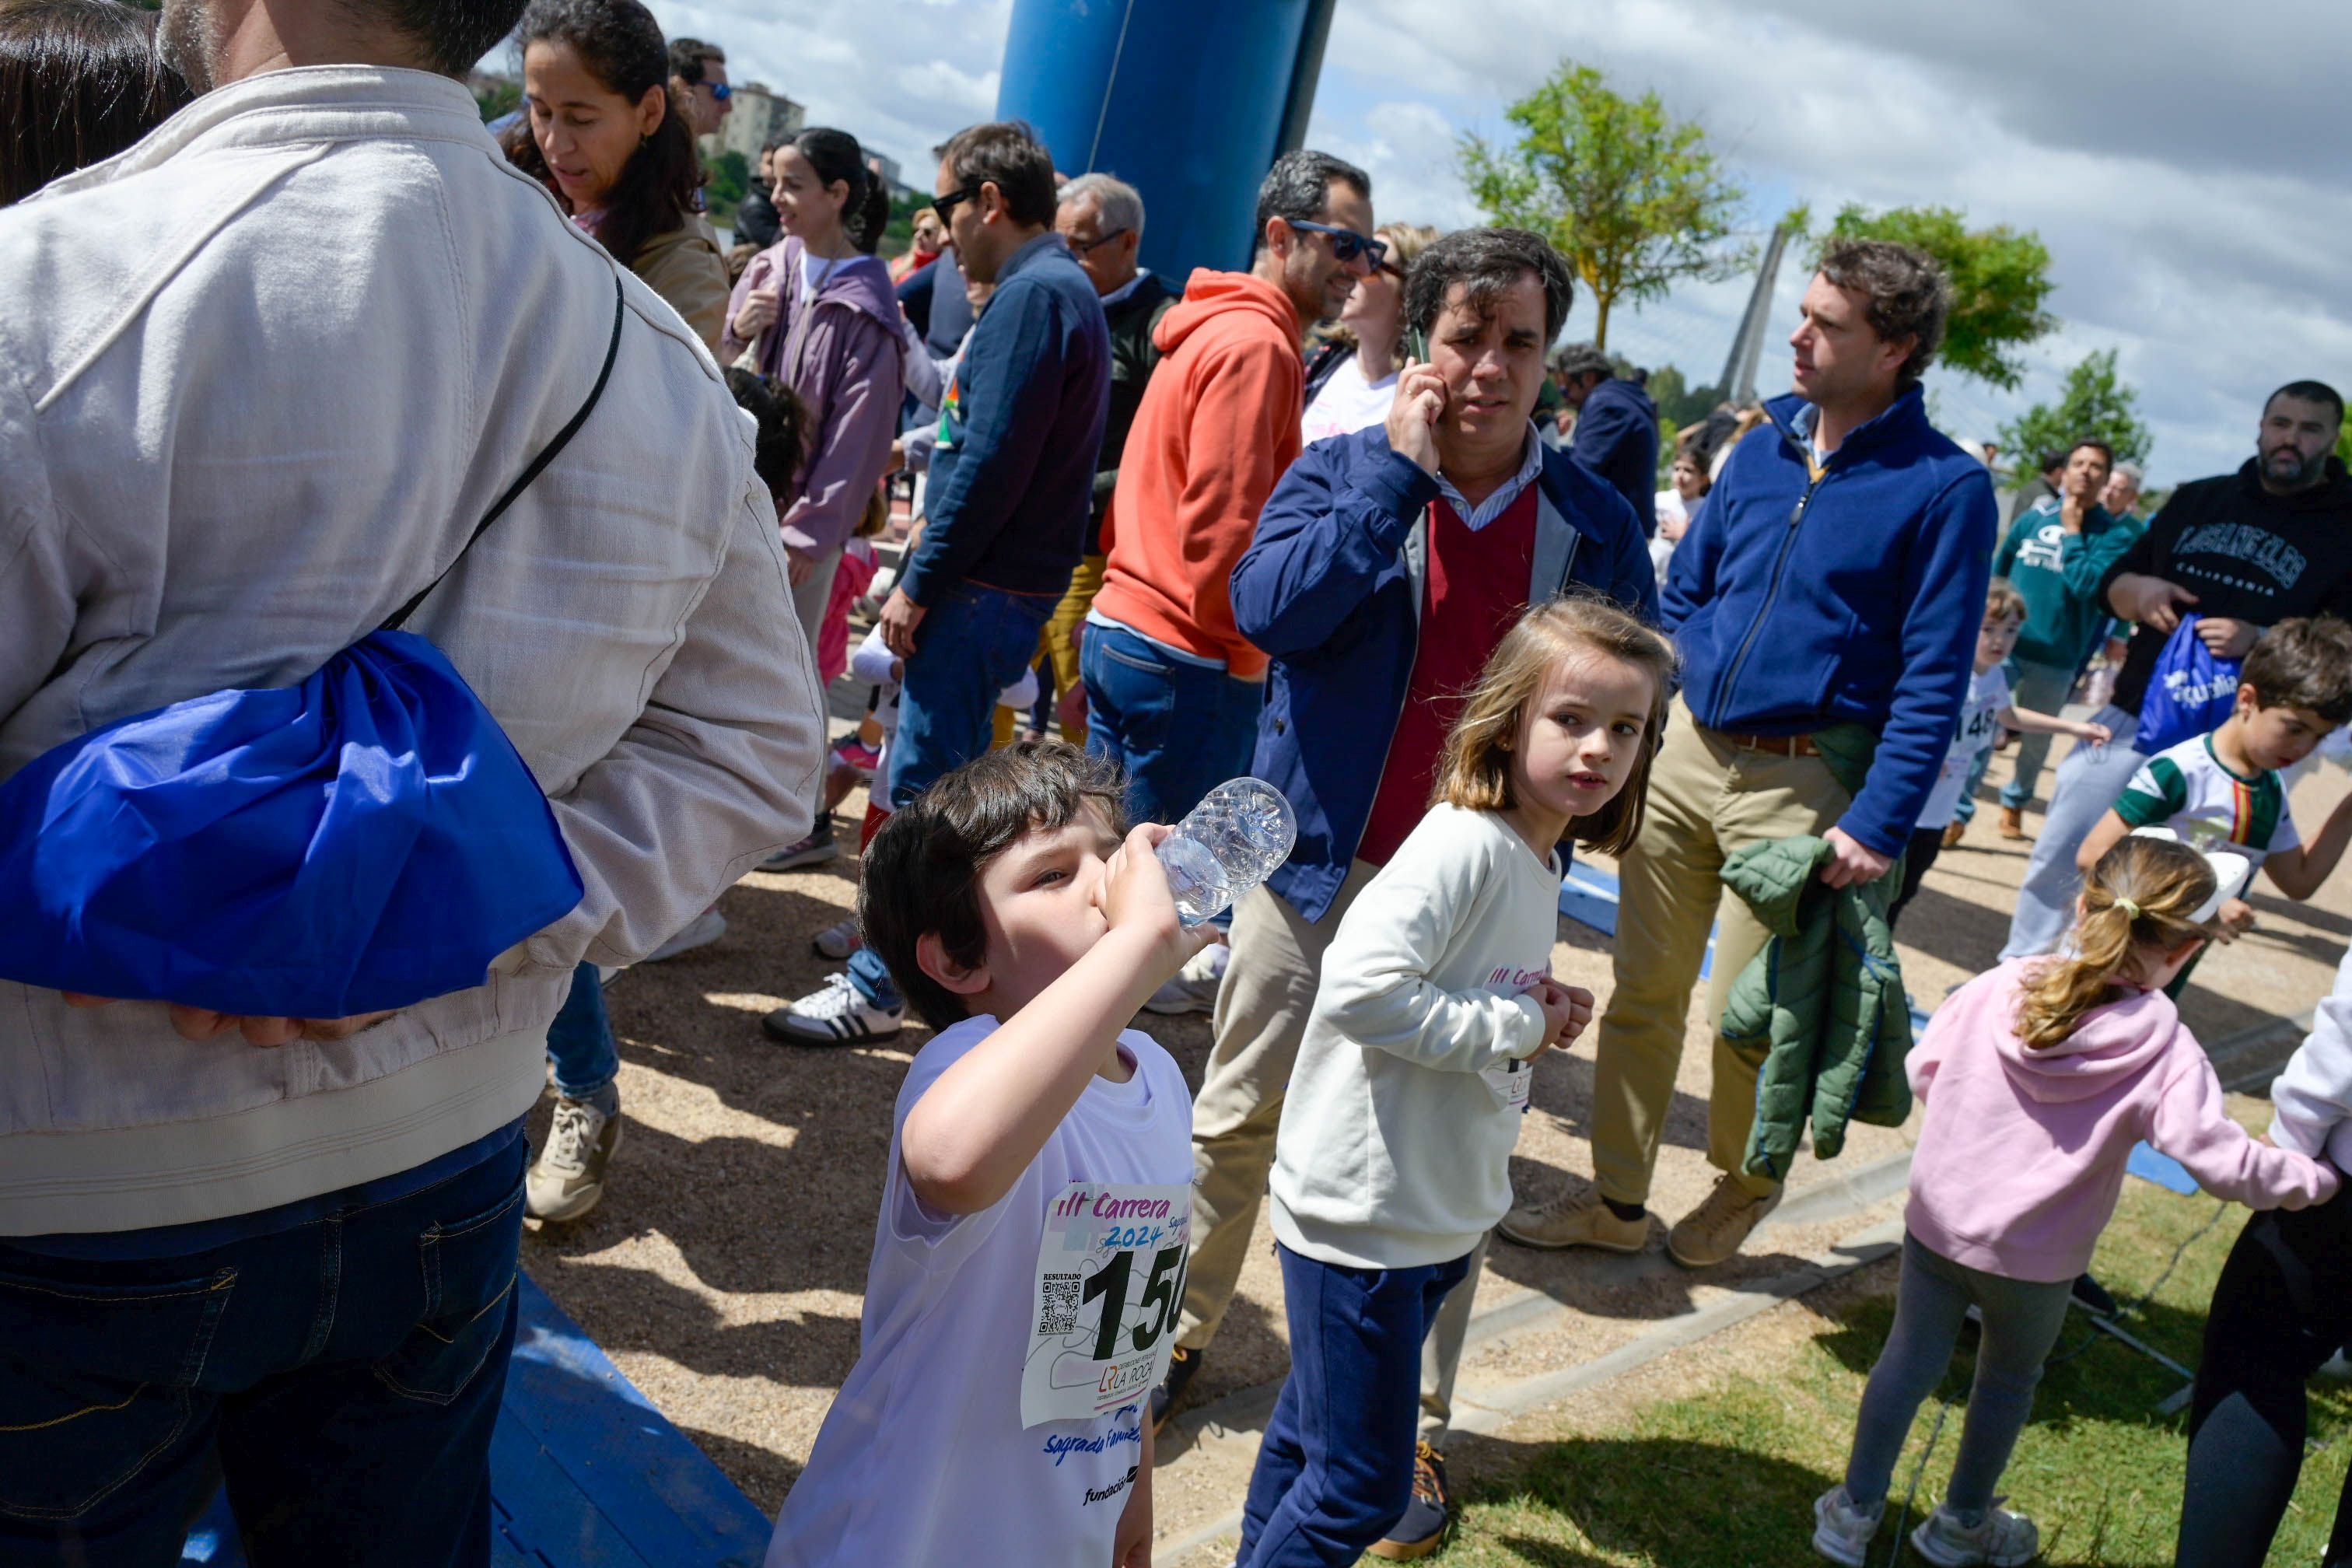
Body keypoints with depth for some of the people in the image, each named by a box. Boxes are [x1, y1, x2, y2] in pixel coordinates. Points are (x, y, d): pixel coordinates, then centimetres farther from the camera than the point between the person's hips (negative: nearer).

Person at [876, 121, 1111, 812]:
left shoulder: (1034, 294, -15)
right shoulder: (1061, 286, 18)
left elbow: (992, 464, -21)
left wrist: (919, 584, -14)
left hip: (987, 591, -10)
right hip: (999, 581, 10)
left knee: (921, 786, -6)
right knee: (949, 773, 17)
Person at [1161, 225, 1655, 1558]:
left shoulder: (1595, 523, 1)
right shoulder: (1344, 472, -2)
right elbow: (1268, 609, -20)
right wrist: (1396, 469, -18)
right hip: (1322, 856, 0)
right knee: (1237, 1124, 12)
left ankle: (1417, 1433, 23)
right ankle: (1177, 1335, 33)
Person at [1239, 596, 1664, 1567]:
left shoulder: (1541, 863, 8)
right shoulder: (1462, 846, -22)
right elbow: (1362, 987, -33)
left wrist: (1547, 1017, 0)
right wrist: (1521, 1025, -22)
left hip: (1442, 1218, 9)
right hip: (1362, 1218, -9)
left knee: (1311, 1436, 23)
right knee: (1361, 1489, 1)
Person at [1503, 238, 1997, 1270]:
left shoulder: (1942, 487, -9)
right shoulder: (1764, 443, 8)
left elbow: (1933, 681, -11)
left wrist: (1879, 825, -16)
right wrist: (1697, 673, 4)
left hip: (1803, 779, -5)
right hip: (1687, 750, 5)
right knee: (1643, 990, 9)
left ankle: (1743, 1188, 32)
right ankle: (1616, 1201, 23)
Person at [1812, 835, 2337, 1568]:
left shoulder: (1996, 990, -11)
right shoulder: (2166, 1053, -20)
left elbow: (1922, 1070, -1)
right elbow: (2224, 1162, -20)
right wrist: (2317, 1179, -4)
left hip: (1936, 1222, 2)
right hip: (2035, 1260, -2)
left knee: (1910, 1359, 18)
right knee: (2009, 1377, 23)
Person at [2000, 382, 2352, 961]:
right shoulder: (2199, 500, 11)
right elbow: (2113, 581, 17)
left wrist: (2260, 639, -23)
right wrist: (2140, 592, -6)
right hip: (2130, 719, 4)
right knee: (2057, 857, 8)